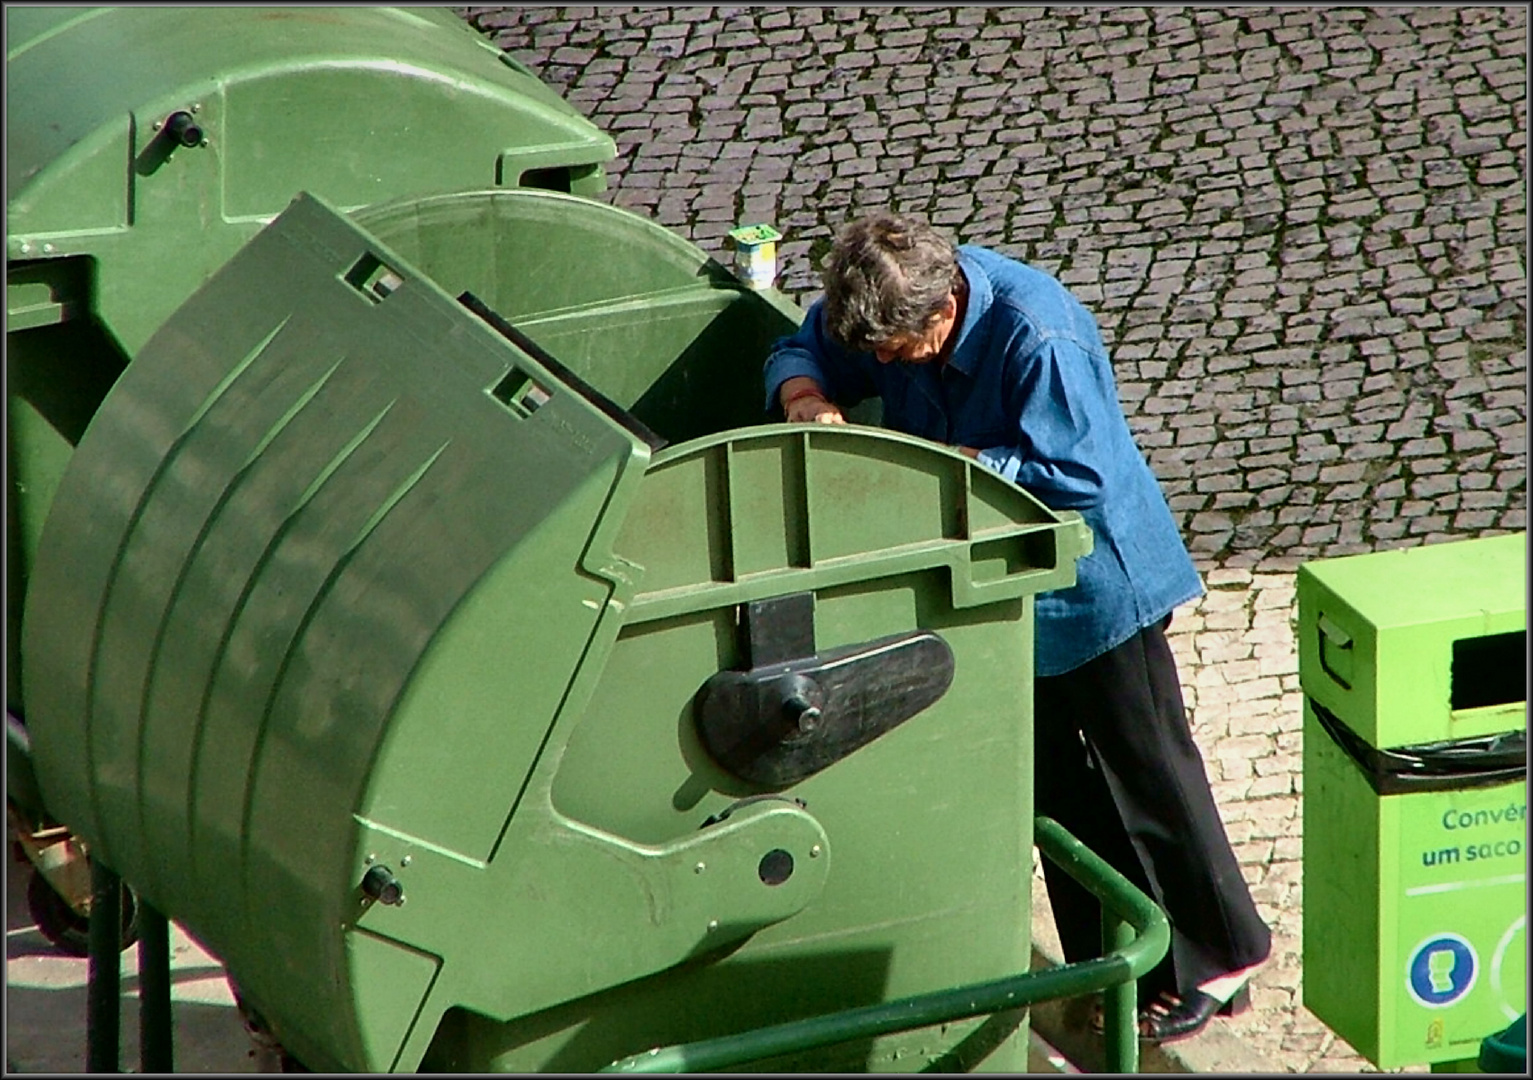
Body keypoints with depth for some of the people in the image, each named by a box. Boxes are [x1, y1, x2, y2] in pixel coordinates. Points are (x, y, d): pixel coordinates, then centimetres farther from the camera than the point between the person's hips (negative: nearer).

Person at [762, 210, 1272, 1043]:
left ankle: (1216, 961, 18)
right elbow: (800, 353, 2)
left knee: (1146, 777, 3)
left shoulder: (1037, 336, -32)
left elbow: (1076, 474, -32)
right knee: (1055, 786, 16)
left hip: (1094, 584, -8)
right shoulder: (889, 304, -10)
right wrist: (807, 399, -23)